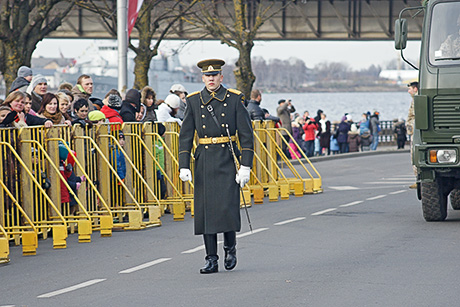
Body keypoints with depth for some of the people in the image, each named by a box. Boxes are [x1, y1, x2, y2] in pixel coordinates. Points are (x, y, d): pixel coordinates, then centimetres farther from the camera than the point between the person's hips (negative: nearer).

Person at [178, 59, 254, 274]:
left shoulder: (235, 99, -1)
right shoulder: (194, 101, 5)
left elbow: (246, 135, -1)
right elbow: (185, 135, 5)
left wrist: (245, 166, -8)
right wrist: (184, 166, -4)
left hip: (228, 161, -2)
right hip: (204, 162, 2)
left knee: (227, 207, -11)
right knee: (205, 210, 1)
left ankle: (230, 247, 14)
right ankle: (211, 260, 8)